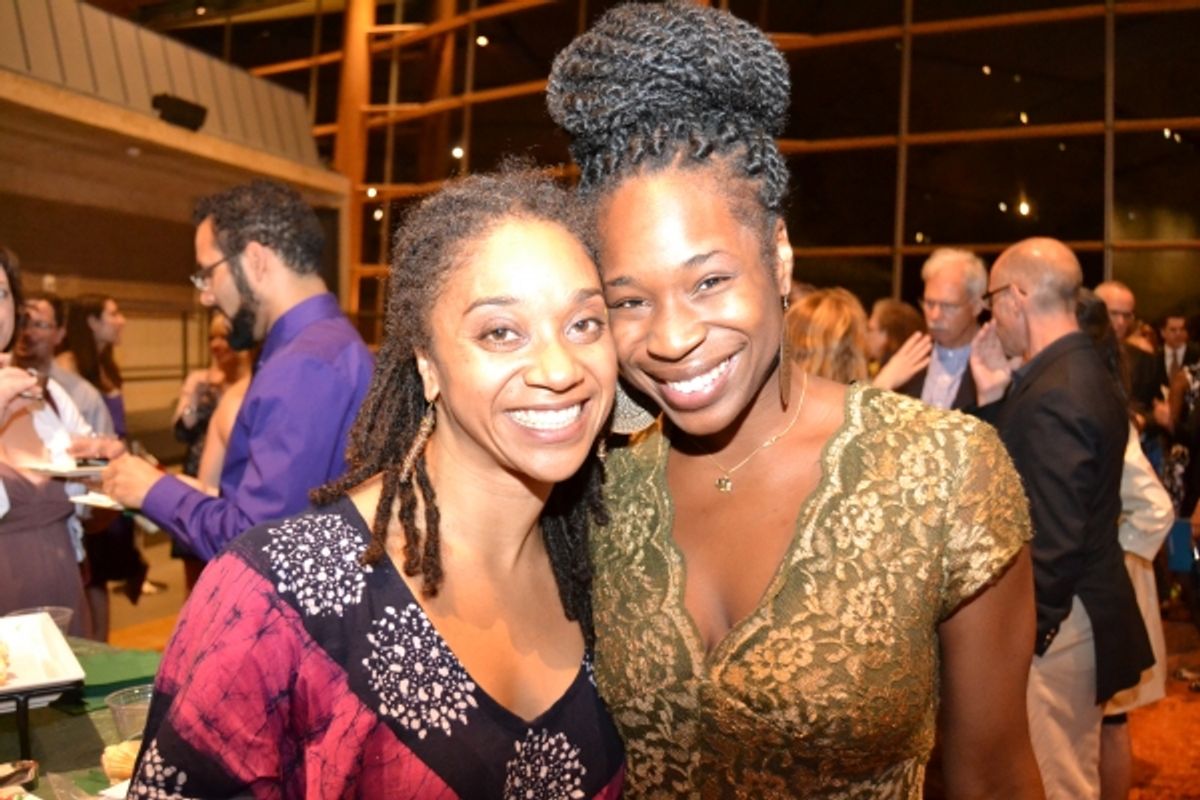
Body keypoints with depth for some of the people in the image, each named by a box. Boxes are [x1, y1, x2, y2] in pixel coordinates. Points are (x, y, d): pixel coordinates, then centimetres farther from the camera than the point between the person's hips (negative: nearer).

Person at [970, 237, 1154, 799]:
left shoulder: (1053, 396, -24)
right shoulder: (1079, 372, 7)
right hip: (1082, 611, 10)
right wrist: (993, 398, 1)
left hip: (1056, 625, -10)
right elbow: (1014, 472, 10)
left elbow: (1053, 540, -25)